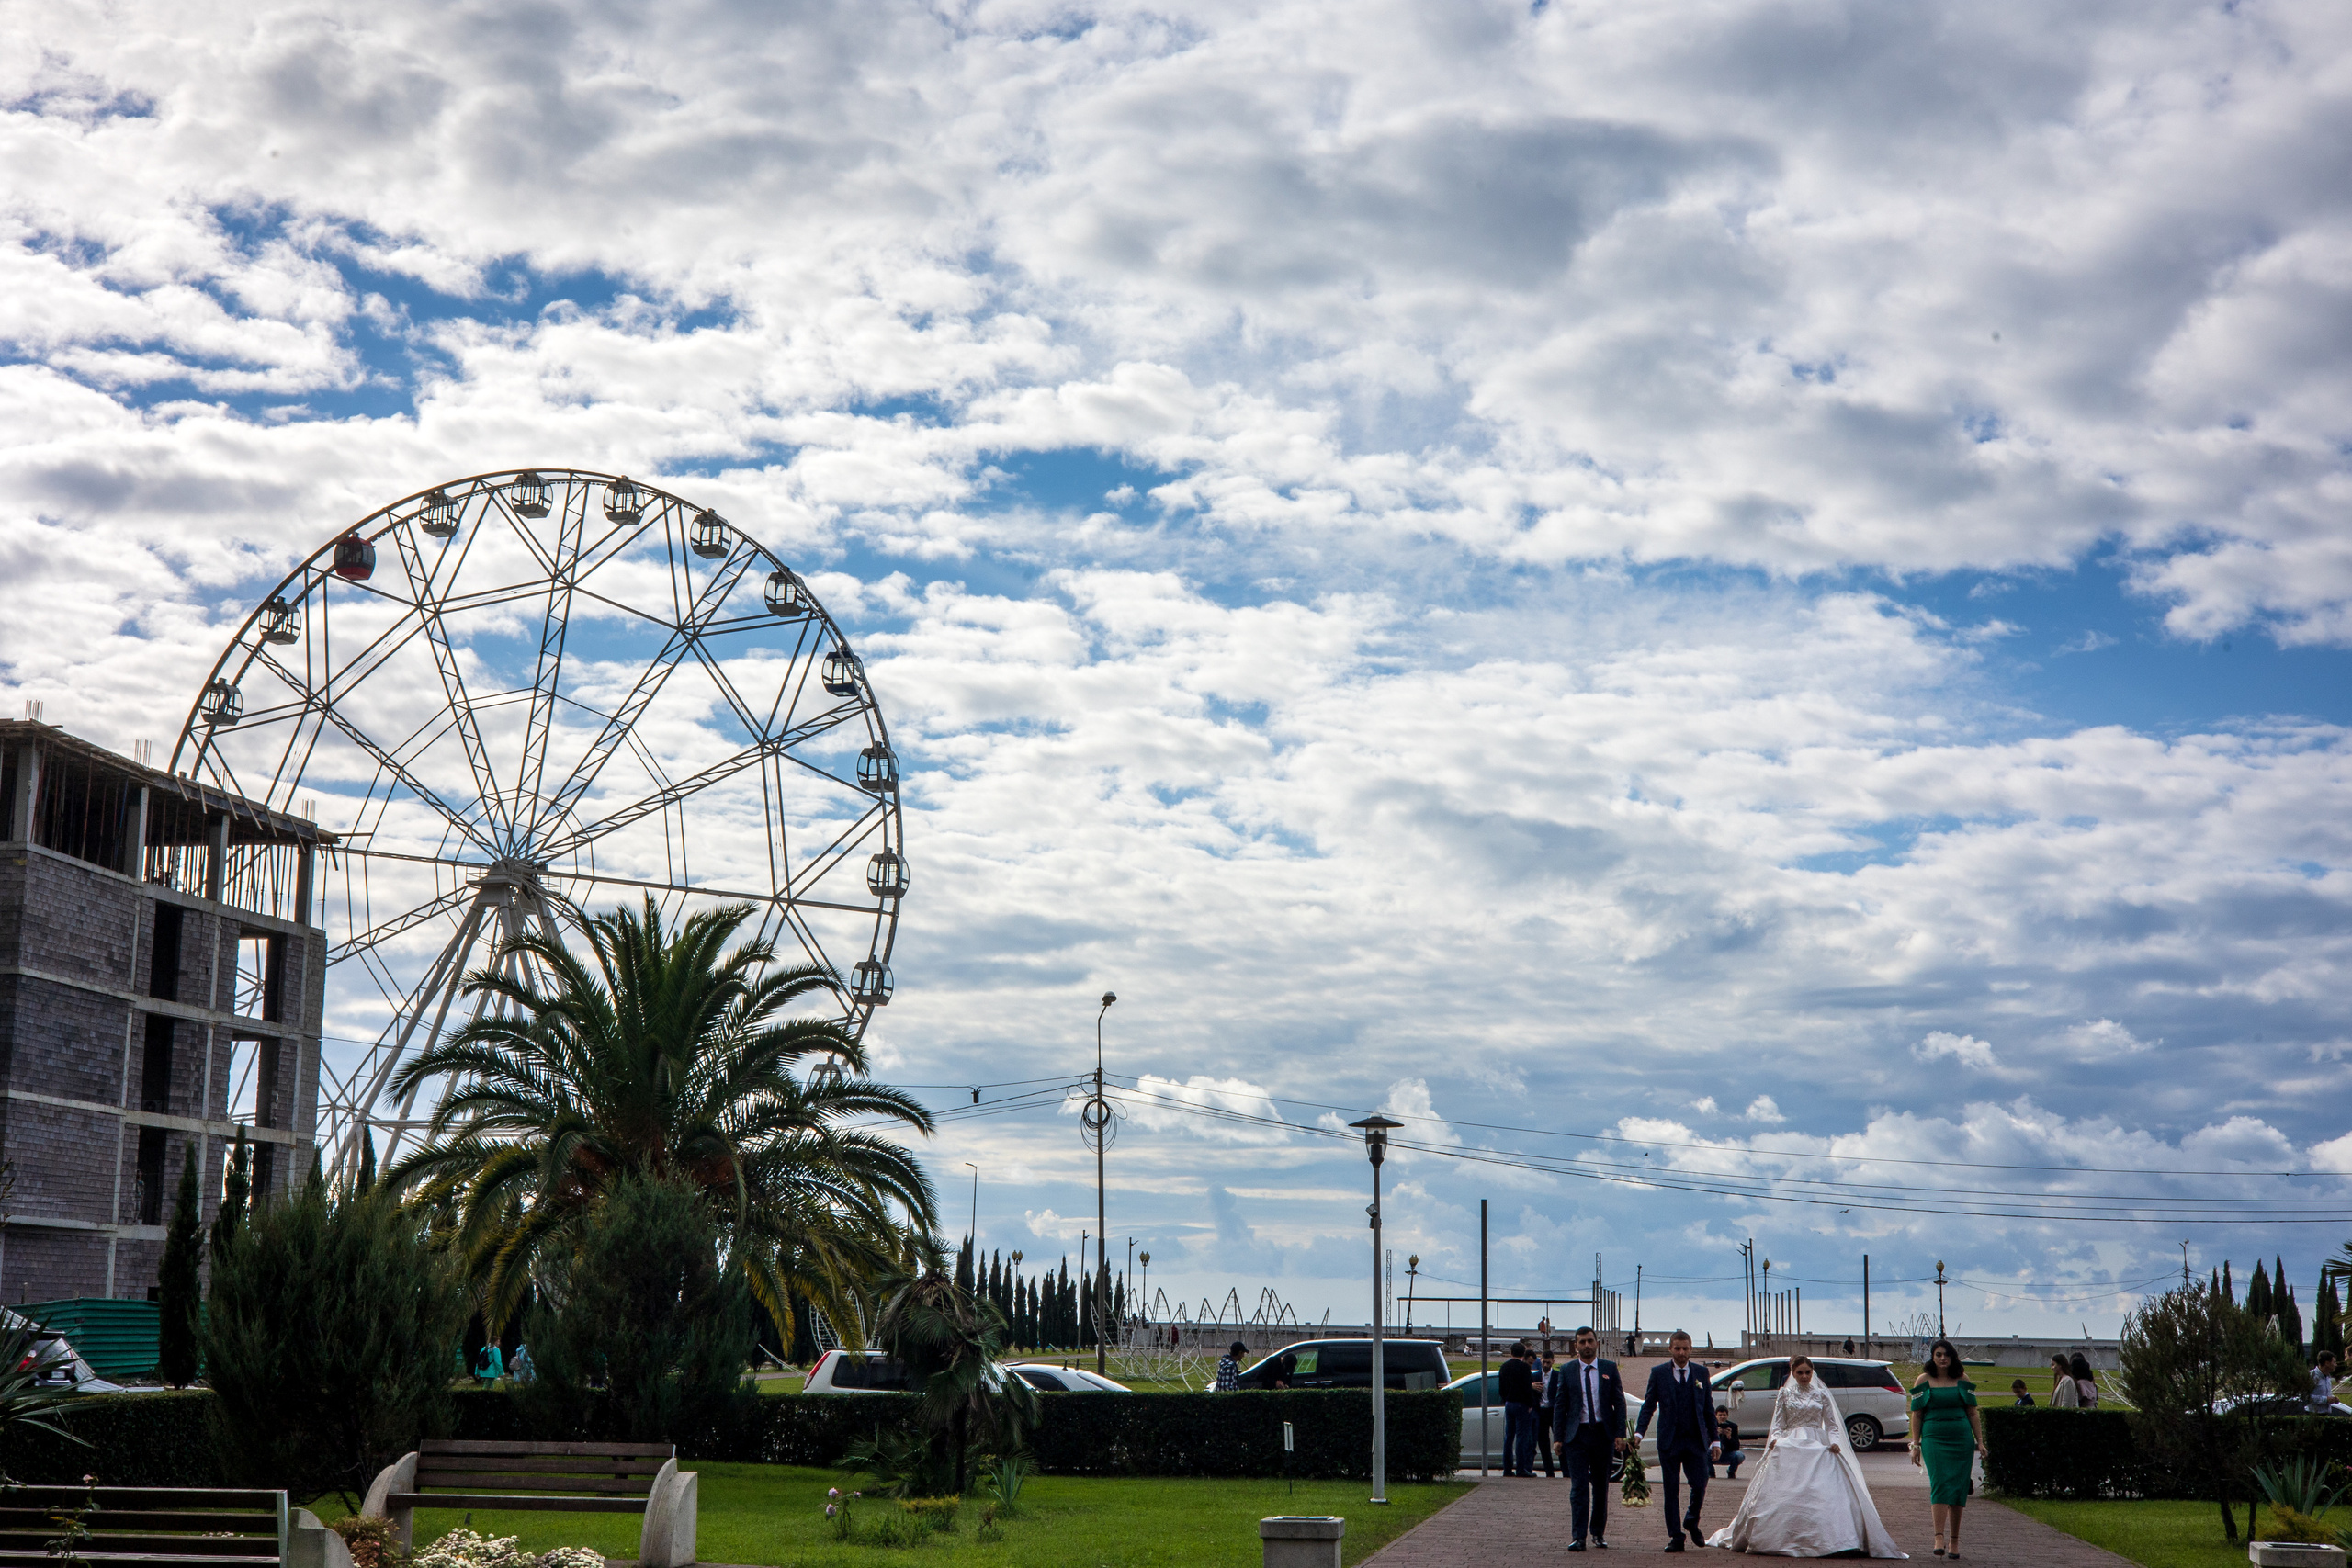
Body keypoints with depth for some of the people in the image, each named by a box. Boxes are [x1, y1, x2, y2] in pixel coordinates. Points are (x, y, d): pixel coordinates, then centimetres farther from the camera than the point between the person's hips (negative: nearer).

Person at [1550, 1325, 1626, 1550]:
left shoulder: (1610, 1368, 5)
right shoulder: (1566, 1370, 4)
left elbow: (1619, 1403, 5)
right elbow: (1559, 1405, 5)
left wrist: (1620, 1434, -3)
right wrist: (1558, 1437, -2)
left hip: (1603, 1433, 1)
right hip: (1576, 1435, -1)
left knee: (1601, 1486, 9)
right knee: (1579, 1487, -7)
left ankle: (1598, 1533, 21)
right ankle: (1578, 1537, -8)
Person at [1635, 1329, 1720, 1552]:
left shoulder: (1701, 1373, 9)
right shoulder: (1658, 1373, 3)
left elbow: (1708, 1409, 12)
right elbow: (1648, 1405, 1)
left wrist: (1715, 1440, 8)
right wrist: (1638, 1433, -11)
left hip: (1696, 1441, 1)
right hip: (1669, 1441, -1)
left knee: (1700, 1485, -4)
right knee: (1671, 1490, 1)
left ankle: (1692, 1521, 25)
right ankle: (1675, 1537, 10)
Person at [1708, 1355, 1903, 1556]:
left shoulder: (1821, 1395, 12)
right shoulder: (1785, 1394, 11)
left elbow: (1832, 1424, 12)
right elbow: (1778, 1424, 10)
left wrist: (1834, 1442, -6)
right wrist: (1775, 1440, -10)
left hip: (1818, 1449, 0)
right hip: (1790, 1447, 0)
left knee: (1825, 1493, -14)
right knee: (1787, 1494, -10)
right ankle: (1785, 1538, -6)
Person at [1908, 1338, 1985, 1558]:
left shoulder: (1962, 1379, 9)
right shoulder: (1924, 1381, 4)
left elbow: (1972, 1412, 12)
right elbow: (1916, 1414, 5)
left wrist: (1980, 1440, 6)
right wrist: (1915, 1445, 1)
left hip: (1961, 1438, 2)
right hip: (1933, 1439, -2)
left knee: (1958, 1488, 2)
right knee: (1940, 1484, -15)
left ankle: (1954, 1541, 9)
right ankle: (1939, 1538, -20)